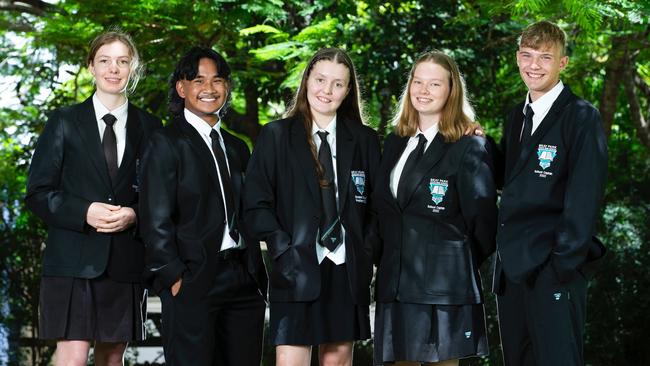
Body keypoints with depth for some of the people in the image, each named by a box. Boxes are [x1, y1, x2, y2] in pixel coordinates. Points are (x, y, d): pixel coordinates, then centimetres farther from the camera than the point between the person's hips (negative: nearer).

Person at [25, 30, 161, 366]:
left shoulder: (149, 128, 9)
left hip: (126, 262, 2)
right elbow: (38, 194, 2)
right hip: (73, 259, -2)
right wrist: (84, 212, -15)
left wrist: (135, 215, -10)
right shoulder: (64, 123, 5)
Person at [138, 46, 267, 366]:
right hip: (193, 282, -6)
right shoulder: (167, 143, 0)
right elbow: (156, 220, -7)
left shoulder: (237, 148, 20)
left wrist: (258, 277, 11)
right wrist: (173, 277, -14)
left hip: (243, 281, 6)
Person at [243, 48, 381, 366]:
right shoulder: (276, 136, 2)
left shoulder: (364, 140, 9)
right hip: (296, 269, -3)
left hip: (347, 271, 3)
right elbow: (257, 204, -1)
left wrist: (365, 250, 1)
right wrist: (284, 250, -10)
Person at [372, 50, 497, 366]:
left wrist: (461, 267, 1)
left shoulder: (469, 148, -6)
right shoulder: (395, 143, 15)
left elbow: (482, 220, -7)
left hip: (443, 284, -6)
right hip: (394, 282, 6)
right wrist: (386, 262, 14)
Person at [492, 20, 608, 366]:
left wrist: (564, 264, -17)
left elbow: (584, 198, -12)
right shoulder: (516, 118, 16)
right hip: (512, 266, 7)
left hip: (554, 268, -7)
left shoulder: (581, 117, -7)